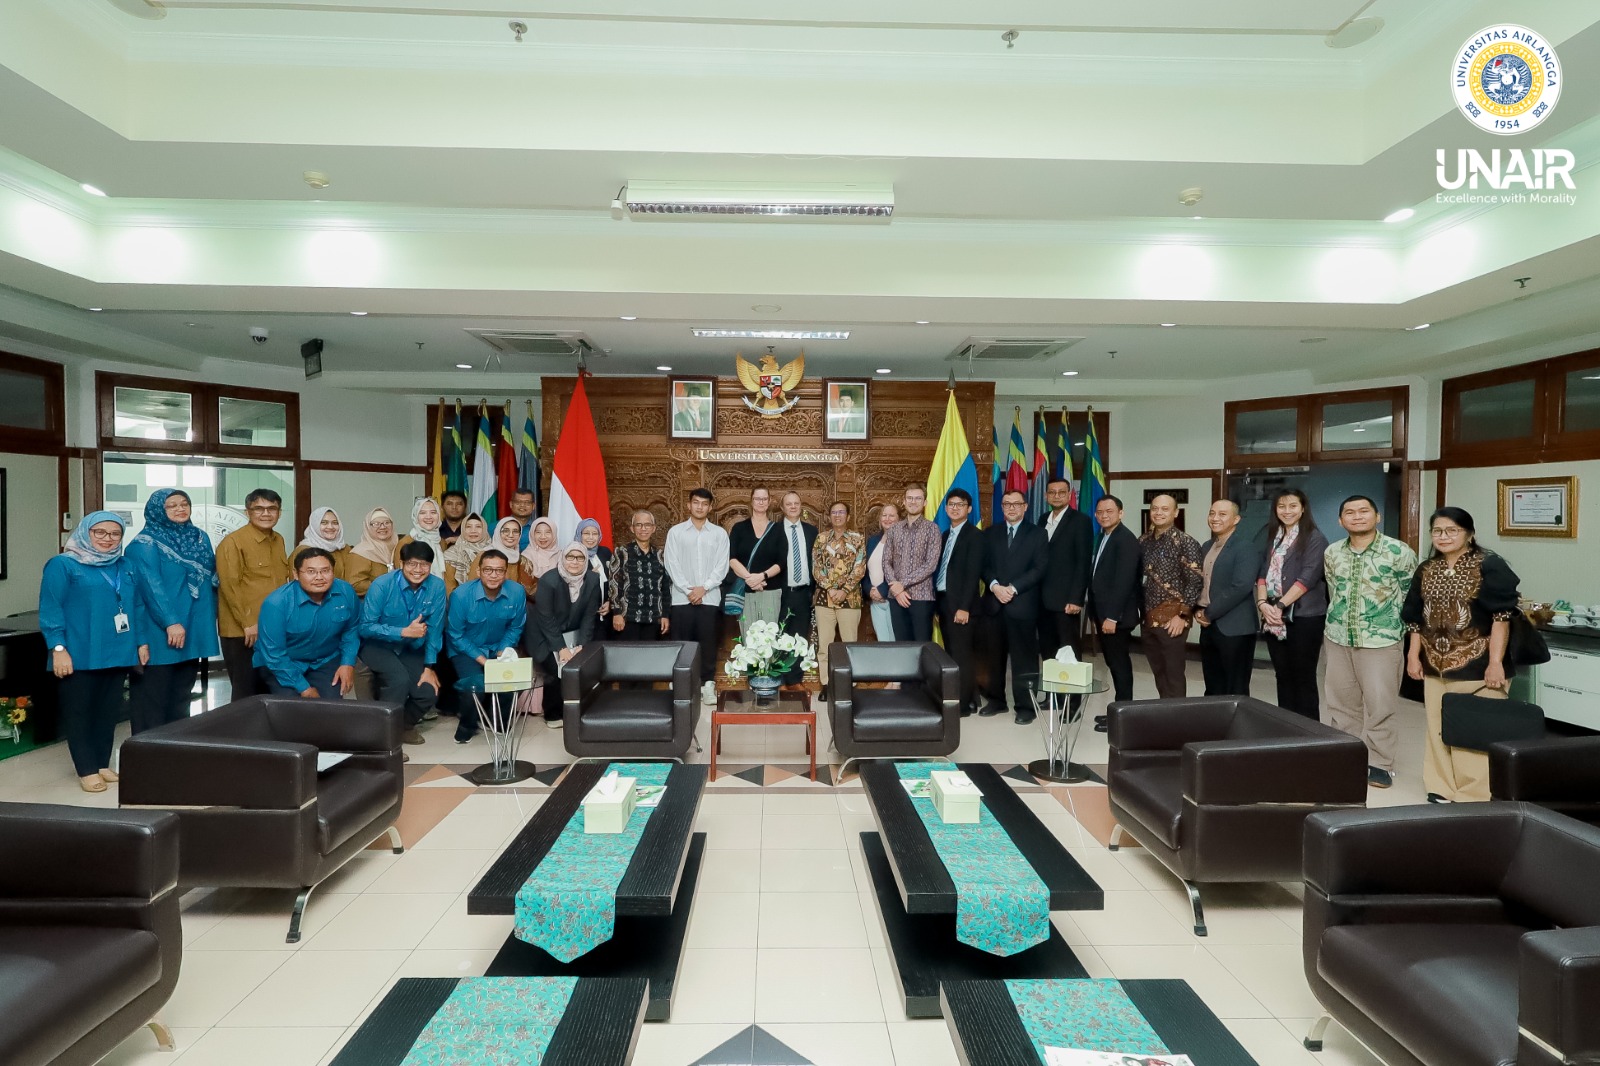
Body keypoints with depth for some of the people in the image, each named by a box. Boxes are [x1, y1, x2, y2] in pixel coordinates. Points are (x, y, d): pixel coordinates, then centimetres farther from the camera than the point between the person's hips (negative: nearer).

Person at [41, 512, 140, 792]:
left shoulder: (124, 567, 13)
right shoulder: (62, 565, -5)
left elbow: (135, 606, 16)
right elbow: (50, 609, -9)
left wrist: (141, 641, 11)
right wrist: (58, 648, -15)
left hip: (117, 653, 6)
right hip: (80, 655, -5)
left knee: (109, 711, 12)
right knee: (79, 711, 4)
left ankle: (102, 764, 23)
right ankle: (87, 770, 11)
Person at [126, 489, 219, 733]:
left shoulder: (200, 537, 13)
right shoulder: (145, 544, -8)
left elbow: (211, 578, 19)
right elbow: (151, 586, -18)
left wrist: (210, 618, 15)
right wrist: (170, 622, -26)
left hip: (193, 631, 7)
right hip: (159, 633, -7)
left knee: (181, 697, 15)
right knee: (152, 698, -1)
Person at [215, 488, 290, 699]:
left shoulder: (278, 541, 12)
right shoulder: (232, 542, -9)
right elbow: (229, 586, -14)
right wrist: (248, 623, -18)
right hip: (242, 631, -7)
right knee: (246, 691, 2)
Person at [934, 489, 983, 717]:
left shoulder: (974, 535, -7)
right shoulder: (945, 535, 16)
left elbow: (973, 573, -14)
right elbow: (940, 568, 14)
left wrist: (964, 607, -19)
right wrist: (937, 601, 8)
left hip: (961, 604, -7)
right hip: (943, 601, 7)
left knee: (962, 654, -3)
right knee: (951, 654, 11)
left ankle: (964, 703, 4)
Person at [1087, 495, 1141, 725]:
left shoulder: (1126, 539, -14)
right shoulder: (1103, 537, 14)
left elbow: (1124, 580, -20)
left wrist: (1112, 617, -22)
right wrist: (1095, 614, 12)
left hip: (1116, 616, -8)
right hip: (1103, 614, 8)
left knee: (1120, 664, 0)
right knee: (1114, 664, 13)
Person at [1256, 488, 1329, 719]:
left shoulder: (1314, 538, -4)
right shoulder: (1272, 537, 13)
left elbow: (1308, 577, -13)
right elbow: (1263, 572, 6)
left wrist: (1280, 606, -17)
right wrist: (1262, 603, -9)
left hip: (1305, 617, -5)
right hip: (1274, 617, 5)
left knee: (1304, 677, 1)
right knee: (1283, 676, 11)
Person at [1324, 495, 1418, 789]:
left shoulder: (1399, 552, -8)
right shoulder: (1332, 553, 5)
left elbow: (1411, 594, 1)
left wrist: (1396, 623, 8)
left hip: (1382, 639, -4)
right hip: (1337, 638, 4)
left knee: (1379, 703, -2)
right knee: (1340, 701, 11)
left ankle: (1379, 762, 11)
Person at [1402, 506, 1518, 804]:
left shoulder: (1489, 566, -7)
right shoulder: (1426, 571, 10)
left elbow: (1502, 616, -12)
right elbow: (1416, 618, 14)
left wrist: (1496, 661, -17)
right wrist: (1413, 655, 8)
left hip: (1476, 666, -6)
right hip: (1436, 666, 6)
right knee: (1438, 729, 10)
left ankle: (1475, 797, 7)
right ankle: (1442, 790, 20)